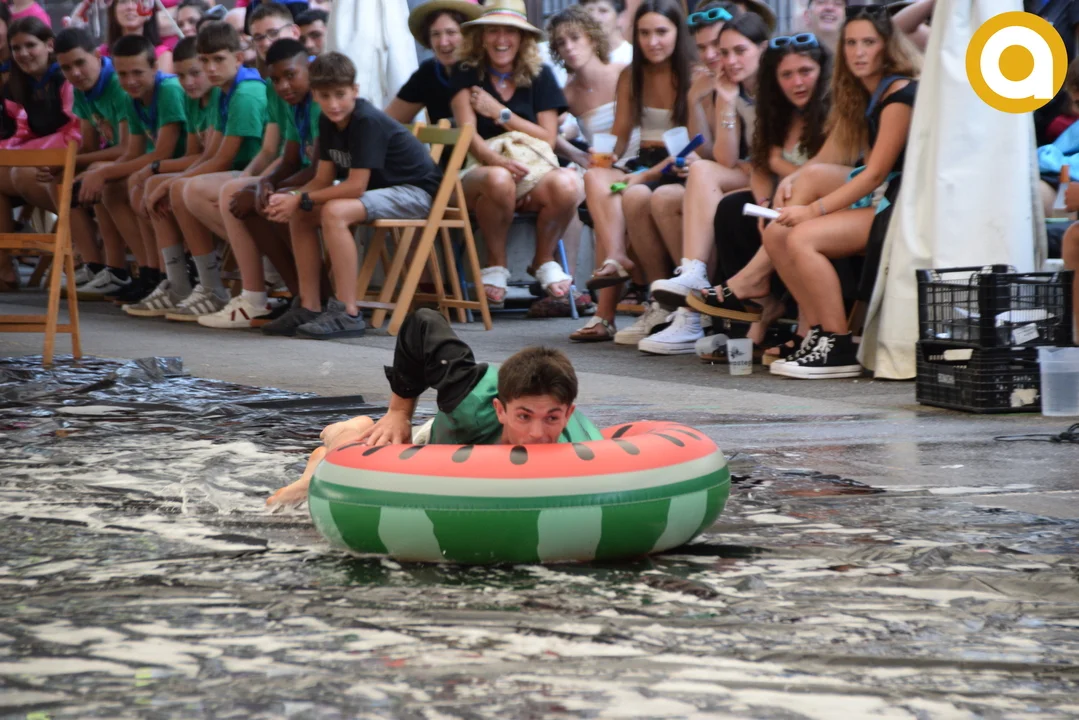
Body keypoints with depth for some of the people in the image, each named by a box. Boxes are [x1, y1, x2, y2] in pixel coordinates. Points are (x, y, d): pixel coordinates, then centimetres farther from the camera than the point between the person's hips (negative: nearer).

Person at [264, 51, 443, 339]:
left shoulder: (368, 121, -24)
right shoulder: (328, 122, 2)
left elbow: (355, 186, -27)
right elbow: (323, 179, 2)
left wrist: (301, 199, -22)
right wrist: (290, 198, -17)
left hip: (415, 191, -10)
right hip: (382, 189, 10)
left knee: (335, 212, -31)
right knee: (299, 214, 1)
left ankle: (348, 314, -29)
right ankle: (310, 307, 2)